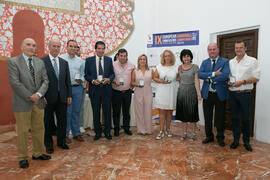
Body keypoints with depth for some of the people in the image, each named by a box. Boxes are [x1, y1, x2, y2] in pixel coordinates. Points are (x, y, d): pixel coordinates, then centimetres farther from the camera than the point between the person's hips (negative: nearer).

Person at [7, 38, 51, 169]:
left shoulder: (40, 62, 10)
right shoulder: (13, 62, -4)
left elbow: (45, 80, 4)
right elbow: (15, 83, -12)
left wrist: (39, 94, -12)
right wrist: (30, 97, -15)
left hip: (39, 102, 5)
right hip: (22, 103, -4)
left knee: (39, 129, 12)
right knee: (22, 131, 5)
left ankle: (37, 153, 28)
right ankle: (23, 157, 21)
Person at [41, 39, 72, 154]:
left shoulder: (64, 63, 10)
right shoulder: (42, 62, -4)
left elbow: (68, 80, 10)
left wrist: (69, 95, 6)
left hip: (62, 97, 4)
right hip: (48, 98, -4)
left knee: (62, 121, 12)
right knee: (48, 122, 11)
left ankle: (61, 141, 31)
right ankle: (48, 144, 28)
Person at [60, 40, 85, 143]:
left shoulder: (80, 60, 13)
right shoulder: (61, 59, -1)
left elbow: (83, 74, 16)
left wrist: (81, 80, -5)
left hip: (78, 88, 4)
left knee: (76, 111, 11)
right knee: (67, 112, 1)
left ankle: (76, 133, 23)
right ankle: (65, 134, 16)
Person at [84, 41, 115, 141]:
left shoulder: (109, 60, 6)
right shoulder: (89, 60, 3)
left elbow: (112, 73, 7)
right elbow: (86, 75, 3)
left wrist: (109, 79, -14)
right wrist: (93, 80, -15)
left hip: (106, 89, 1)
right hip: (94, 89, 0)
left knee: (107, 111, 6)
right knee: (96, 112, 9)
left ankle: (107, 132, 22)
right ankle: (98, 132, 25)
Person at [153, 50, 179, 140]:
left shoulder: (175, 67, 5)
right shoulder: (159, 66, 4)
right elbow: (155, 77, 5)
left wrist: (173, 81, -10)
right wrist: (161, 81, -13)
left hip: (172, 92, 1)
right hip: (161, 92, -1)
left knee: (169, 111, 9)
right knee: (162, 111, -1)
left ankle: (167, 129, 25)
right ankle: (161, 131, 8)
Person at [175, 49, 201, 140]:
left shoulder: (195, 67, -4)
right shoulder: (180, 67, 6)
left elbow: (196, 80, -10)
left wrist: (199, 93, -18)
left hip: (191, 91, -3)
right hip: (181, 92, 4)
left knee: (192, 113, 0)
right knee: (183, 113, 9)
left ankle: (193, 133, 14)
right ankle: (185, 132, 22)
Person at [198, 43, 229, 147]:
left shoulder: (225, 62, -1)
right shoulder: (204, 62, 9)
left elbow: (225, 75, -17)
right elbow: (200, 74, -8)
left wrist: (210, 79, -14)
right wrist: (214, 73, -18)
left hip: (220, 94, -2)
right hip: (207, 94, 3)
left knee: (220, 118, 8)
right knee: (207, 117, 11)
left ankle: (220, 137, 27)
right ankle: (209, 136, 28)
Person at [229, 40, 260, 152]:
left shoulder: (252, 61, -1)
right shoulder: (230, 62, 11)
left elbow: (256, 78, -5)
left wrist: (242, 82, -17)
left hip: (245, 94, -3)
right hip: (233, 94, 3)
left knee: (246, 119, 4)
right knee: (234, 118, 9)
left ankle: (246, 141, 21)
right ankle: (236, 140, 22)